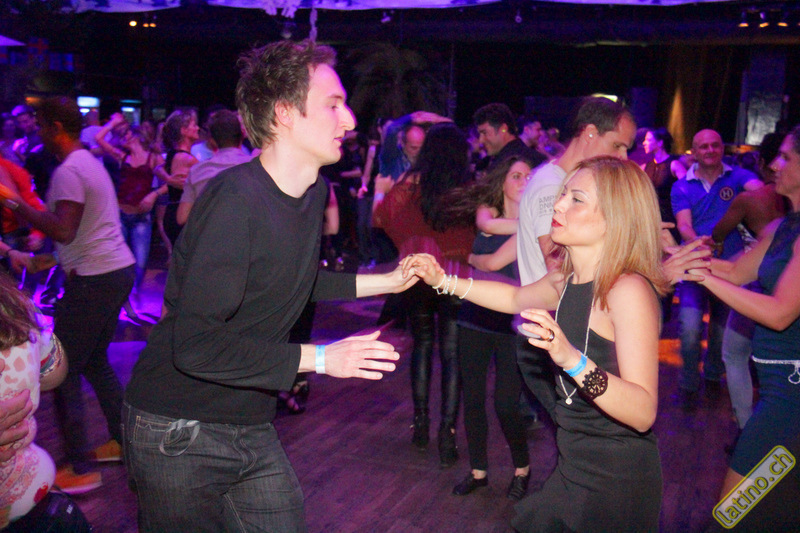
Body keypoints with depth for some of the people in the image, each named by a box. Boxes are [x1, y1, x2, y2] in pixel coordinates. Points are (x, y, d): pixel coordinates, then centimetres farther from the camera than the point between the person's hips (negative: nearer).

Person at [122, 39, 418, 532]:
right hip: (180, 434, -7)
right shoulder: (235, 199, -26)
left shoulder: (315, 192, 2)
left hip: (253, 428, 8)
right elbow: (195, 345, -28)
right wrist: (319, 358, -26)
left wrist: (386, 282, 10)